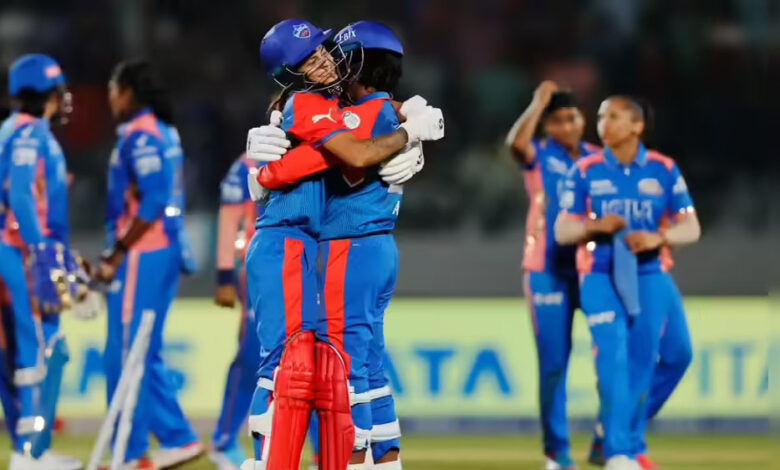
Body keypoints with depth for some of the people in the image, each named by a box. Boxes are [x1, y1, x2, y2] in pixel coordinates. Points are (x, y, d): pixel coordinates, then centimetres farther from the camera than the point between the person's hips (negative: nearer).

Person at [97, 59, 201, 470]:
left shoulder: (140, 136, -13)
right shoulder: (165, 133, 16)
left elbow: (152, 203, -21)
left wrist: (116, 255, -16)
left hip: (143, 254, -10)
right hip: (165, 251, 10)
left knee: (126, 357, -6)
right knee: (144, 357, 15)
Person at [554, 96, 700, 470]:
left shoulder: (664, 170, 2)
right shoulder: (584, 171, 2)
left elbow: (691, 228, 2)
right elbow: (562, 231, 2)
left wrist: (659, 237, -19)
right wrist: (595, 227, -18)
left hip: (649, 277, 1)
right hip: (600, 277, -1)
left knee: (642, 362, 4)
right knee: (612, 356, -17)